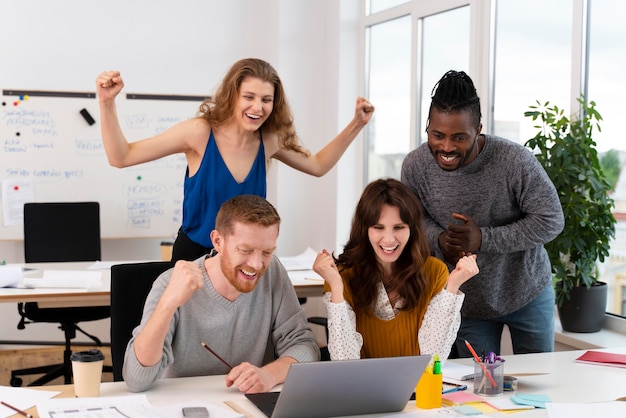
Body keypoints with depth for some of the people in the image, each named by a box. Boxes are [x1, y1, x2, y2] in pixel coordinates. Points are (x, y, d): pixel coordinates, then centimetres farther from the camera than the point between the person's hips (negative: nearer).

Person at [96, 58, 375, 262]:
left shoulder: (269, 141, -5)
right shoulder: (200, 133, -17)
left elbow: (318, 166, 14)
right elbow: (121, 157, -15)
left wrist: (356, 125, 6)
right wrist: (107, 102, -28)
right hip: (195, 256, -3)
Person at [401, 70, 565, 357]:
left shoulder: (515, 160, -27)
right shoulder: (415, 166, -17)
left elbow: (551, 220, -20)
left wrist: (484, 239, -30)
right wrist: (439, 239, -23)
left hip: (527, 293, -1)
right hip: (468, 301, 2)